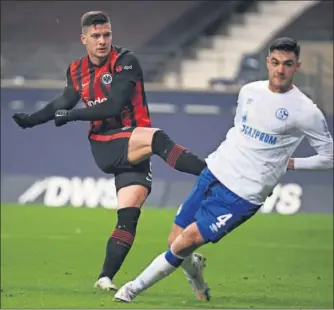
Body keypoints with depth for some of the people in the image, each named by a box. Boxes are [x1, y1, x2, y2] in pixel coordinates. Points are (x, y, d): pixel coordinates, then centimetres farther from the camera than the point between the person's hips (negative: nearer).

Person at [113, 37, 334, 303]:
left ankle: (135, 288, 3)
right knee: (175, 241, 7)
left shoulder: (305, 111, -11)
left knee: (185, 242, -13)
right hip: (213, 174, 6)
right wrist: (223, 157, 13)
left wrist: (291, 163, -4)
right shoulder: (249, 91, 7)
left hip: (241, 195, -6)